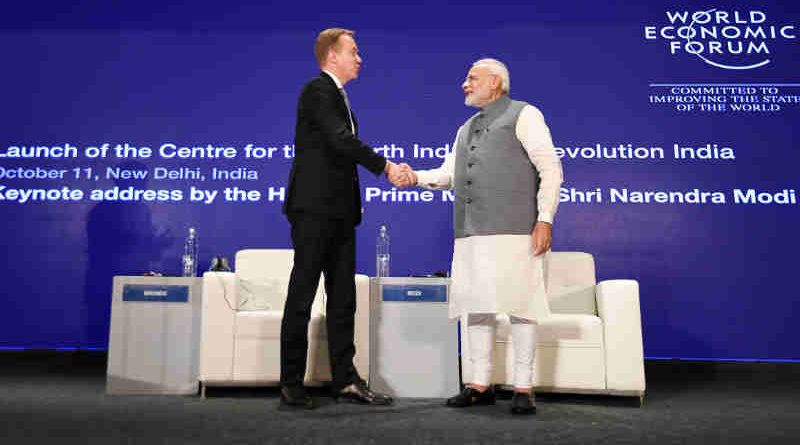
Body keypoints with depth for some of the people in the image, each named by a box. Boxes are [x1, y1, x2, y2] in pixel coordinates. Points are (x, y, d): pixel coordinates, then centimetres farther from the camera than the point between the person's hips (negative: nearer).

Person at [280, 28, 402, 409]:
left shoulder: (338, 96, 23)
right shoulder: (317, 90, -5)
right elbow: (341, 139, -19)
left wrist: (354, 205, 15)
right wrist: (385, 166, -18)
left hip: (339, 210, 9)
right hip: (314, 206, -9)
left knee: (343, 297, 7)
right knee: (302, 295, -3)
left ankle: (345, 380, 13)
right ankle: (291, 383, 6)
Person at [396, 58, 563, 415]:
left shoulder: (523, 115, 5)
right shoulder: (466, 129, 26)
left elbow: (551, 169, -3)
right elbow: (448, 173, 21)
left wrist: (545, 219, -13)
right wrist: (417, 177, 1)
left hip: (512, 230, -6)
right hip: (470, 232, 7)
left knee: (519, 302, -4)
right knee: (475, 305, 7)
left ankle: (523, 388, 5)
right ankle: (481, 385, 16)